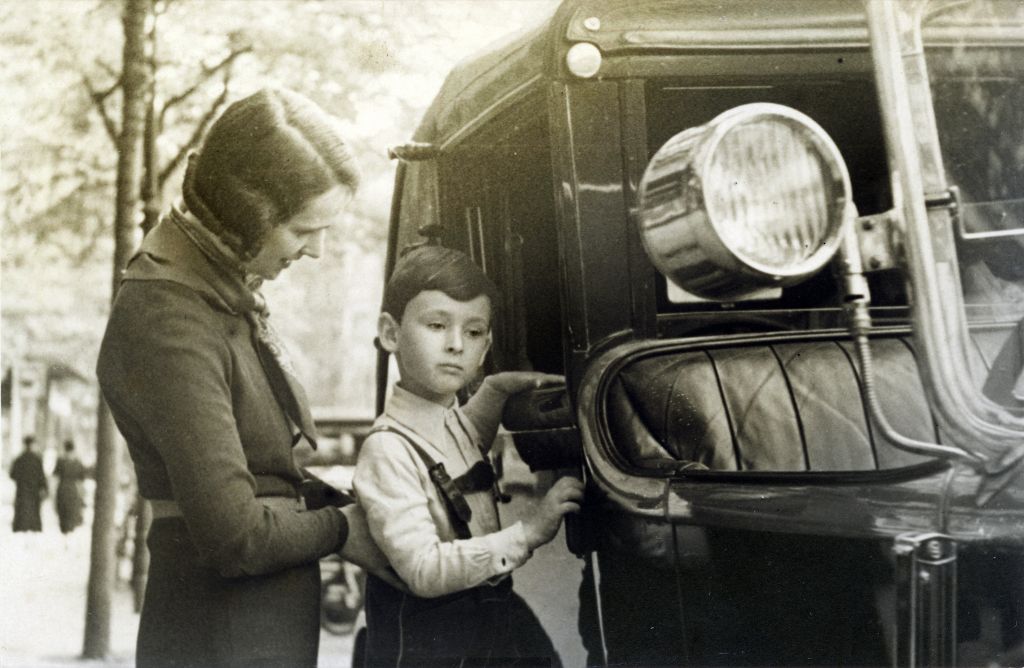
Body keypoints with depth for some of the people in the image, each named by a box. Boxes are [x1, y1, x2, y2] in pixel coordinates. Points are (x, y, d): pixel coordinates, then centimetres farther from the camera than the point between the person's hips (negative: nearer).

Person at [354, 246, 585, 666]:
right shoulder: (389, 450, -21)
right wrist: (528, 534, -29)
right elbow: (424, 571, -27)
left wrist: (499, 387, 12)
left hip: (492, 623, 8)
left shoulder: (456, 424, 4)